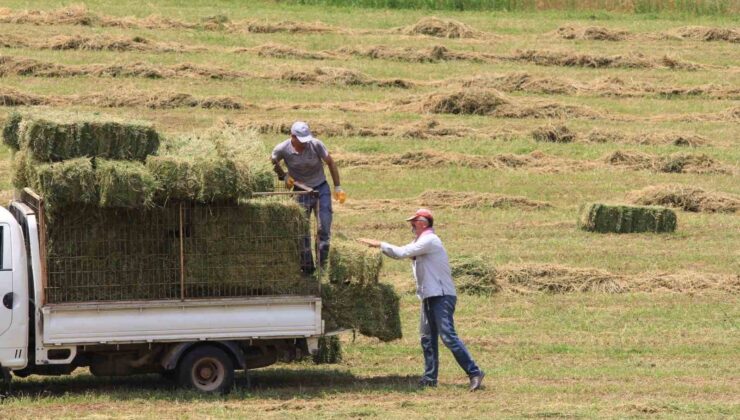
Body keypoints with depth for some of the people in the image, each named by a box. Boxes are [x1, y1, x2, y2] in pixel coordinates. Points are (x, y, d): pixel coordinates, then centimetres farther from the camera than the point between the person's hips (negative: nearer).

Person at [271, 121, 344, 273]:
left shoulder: (315, 145, -18)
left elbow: (330, 163, -5)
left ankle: (324, 263, 3)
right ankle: (307, 267, 10)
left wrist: (337, 187, -6)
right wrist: (283, 176, -5)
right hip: (301, 191, 1)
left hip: (321, 188, -1)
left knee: (324, 227, -7)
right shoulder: (282, 149, -15)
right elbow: (273, 163, 7)